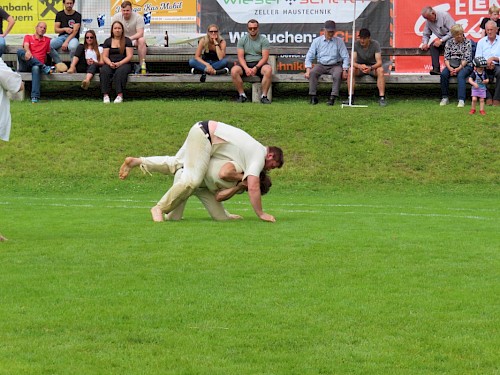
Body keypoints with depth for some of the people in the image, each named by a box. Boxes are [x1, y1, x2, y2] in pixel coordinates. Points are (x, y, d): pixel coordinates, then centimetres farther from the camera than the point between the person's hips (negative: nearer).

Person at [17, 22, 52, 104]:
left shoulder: (47, 40, 22)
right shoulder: (28, 37, 18)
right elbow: (26, 46, -5)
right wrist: (27, 51, -29)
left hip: (36, 65, 0)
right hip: (25, 66, 0)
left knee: (36, 68, -40)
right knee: (20, 51, -32)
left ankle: (35, 97, -52)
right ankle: (44, 67, -38)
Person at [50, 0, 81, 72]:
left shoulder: (77, 15, -1)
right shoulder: (59, 14, 9)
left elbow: (75, 31, -11)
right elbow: (56, 30, 6)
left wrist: (66, 42, -23)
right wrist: (64, 29, -16)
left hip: (73, 37, -3)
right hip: (61, 36, 3)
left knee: (73, 47, -40)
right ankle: (59, 63, -13)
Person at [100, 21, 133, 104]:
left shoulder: (127, 41, 10)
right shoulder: (108, 41, 16)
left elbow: (129, 56, 0)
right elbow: (105, 56, 9)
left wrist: (119, 63, -16)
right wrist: (110, 63, -13)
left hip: (123, 63, -2)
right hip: (110, 64, 2)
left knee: (120, 71, -37)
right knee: (104, 71, -33)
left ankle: (120, 95, -44)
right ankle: (105, 95, -39)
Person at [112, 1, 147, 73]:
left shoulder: (138, 17, -13)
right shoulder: (116, 17, -6)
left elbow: (140, 33, -22)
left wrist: (130, 38, -39)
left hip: (134, 40, -2)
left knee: (142, 40, -35)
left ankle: (142, 64, -36)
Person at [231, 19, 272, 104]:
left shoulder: (264, 40, 2)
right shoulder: (242, 40, 6)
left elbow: (265, 57, -6)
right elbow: (240, 57, -2)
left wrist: (256, 68, -22)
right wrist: (246, 68, -20)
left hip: (259, 63, -1)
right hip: (245, 64, 1)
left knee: (268, 70, -35)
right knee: (234, 71, -30)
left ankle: (264, 96, -25)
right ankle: (242, 95, -17)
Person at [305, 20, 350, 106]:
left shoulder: (339, 41, 2)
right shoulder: (317, 41, 4)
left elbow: (345, 57, 0)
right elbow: (309, 56, 2)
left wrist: (344, 70, -14)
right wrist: (308, 70, -13)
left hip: (335, 65, -1)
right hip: (321, 65, 1)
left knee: (338, 74, -34)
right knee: (312, 73, -29)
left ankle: (333, 97, -34)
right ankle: (313, 97, -27)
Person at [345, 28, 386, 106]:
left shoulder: (375, 44, -17)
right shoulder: (356, 44, -14)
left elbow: (379, 62, -24)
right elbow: (353, 62, -20)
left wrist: (370, 68, -45)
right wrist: (360, 66, -43)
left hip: (373, 67, -1)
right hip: (360, 66, 1)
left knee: (380, 70, -34)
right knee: (351, 70, -31)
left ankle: (382, 98, -34)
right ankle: (351, 97, -29)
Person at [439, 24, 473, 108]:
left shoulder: (467, 42, -2)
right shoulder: (449, 43, 7)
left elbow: (466, 58, -8)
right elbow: (446, 57, 3)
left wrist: (459, 68, -19)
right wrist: (449, 68, -15)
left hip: (465, 65, -3)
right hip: (451, 65, 3)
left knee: (461, 75, -34)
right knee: (444, 74, -26)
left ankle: (461, 100, -42)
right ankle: (445, 98, -15)